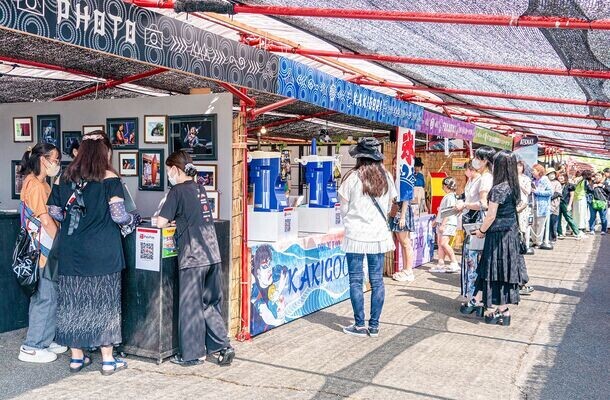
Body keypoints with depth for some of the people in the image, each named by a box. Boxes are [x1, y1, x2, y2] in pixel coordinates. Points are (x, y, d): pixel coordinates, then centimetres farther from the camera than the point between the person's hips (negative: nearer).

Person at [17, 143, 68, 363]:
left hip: (47, 249, 10)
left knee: (49, 296, 15)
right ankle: (31, 348, 5)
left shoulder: (40, 183, 15)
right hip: (42, 250, -10)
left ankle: (45, 341, 24)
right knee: (45, 298, -3)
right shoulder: (35, 184, -16)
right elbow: (46, 221, -18)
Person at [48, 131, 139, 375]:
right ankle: (108, 360, 13)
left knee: (73, 302, 12)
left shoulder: (65, 177, 6)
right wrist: (135, 220, 6)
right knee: (102, 302, 5)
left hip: (70, 251, 4)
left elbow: (54, 211, 9)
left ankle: (77, 357, 22)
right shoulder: (109, 179, -9)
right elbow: (119, 215, -14)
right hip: (102, 252, -4)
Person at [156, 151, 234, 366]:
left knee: (191, 307, 4)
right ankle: (223, 346, 14)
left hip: (193, 257, -7)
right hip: (212, 254, 7)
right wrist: (176, 219, 20)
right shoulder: (199, 188, 13)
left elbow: (161, 223, -9)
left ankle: (192, 355, 14)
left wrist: (168, 220, 12)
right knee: (210, 304, 16)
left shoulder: (178, 190, -7)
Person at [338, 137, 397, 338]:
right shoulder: (386, 178, 1)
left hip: (356, 236, -4)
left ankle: (360, 325, 8)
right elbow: (389, 206, 11)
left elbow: (344, 208, -1)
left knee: (356, 280, 5)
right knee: (377, 280, 8)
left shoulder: (352, 178, -10)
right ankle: (374, 325, 13)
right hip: (379, 235, 4)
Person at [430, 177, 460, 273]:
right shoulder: (446, 196, 18)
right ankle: (440, 264, 11)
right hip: (442, 223, 10)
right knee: (439, 243, 8)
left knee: (443, 243, -17)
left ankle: (454, 264, -13)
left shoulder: (450, 197, -12)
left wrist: (442, 224, -21)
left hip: (448, 224, -10)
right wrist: (437, 220, 26)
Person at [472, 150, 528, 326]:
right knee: (506, 270, 12)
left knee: (494, 271, 2)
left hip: (498, 234, -8)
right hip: (511, 233, 8)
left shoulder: (498, 188, -18)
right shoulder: (514, 187, 6)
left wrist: (481, 231, -2)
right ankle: (504, 310, 18)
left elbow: (491, 216, -17)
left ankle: (493, 311, 9)